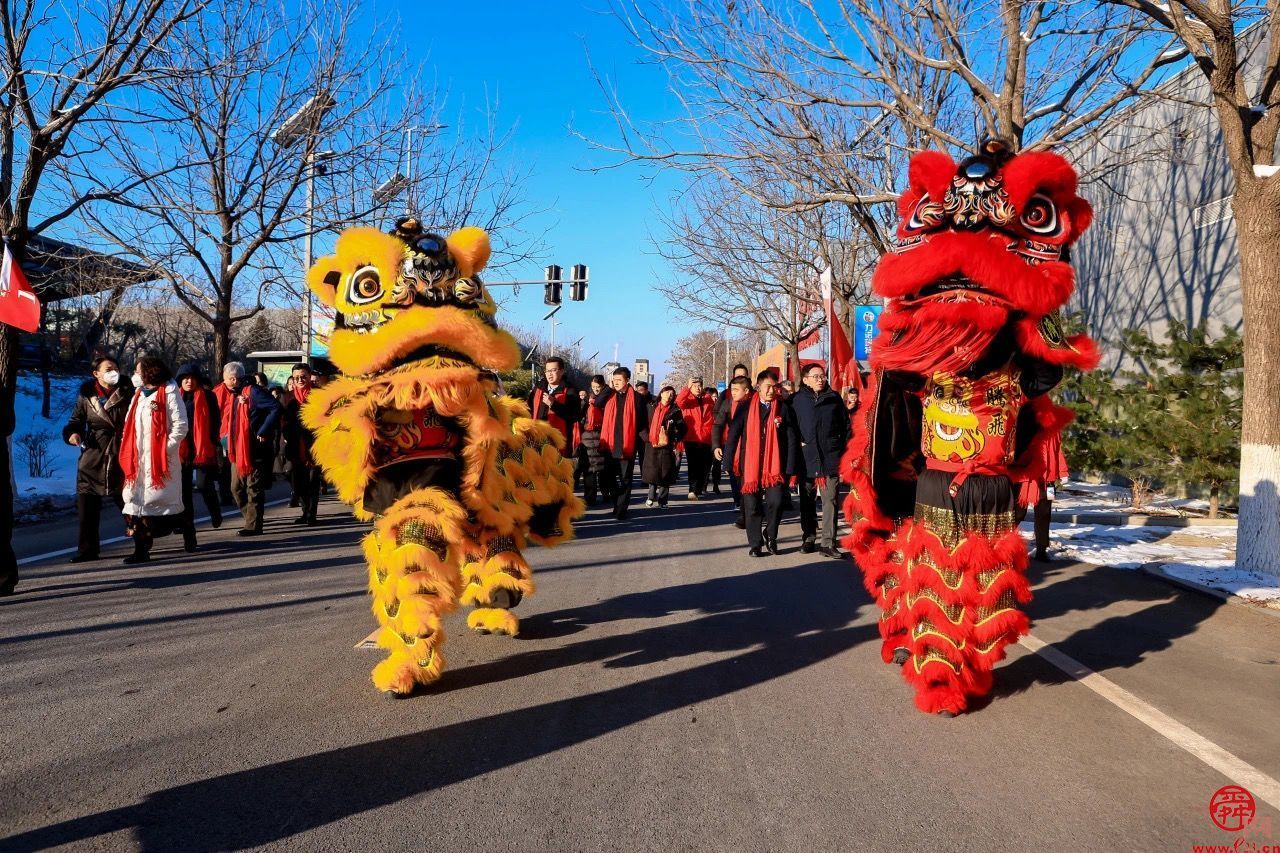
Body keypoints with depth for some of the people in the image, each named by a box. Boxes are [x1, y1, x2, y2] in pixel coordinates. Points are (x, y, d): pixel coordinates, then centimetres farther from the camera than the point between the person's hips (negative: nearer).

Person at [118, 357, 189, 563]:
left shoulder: (168, 393, -6)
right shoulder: (138, 395, 17)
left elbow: (181, 426, -12)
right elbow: (130, 425, 20)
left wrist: (165, 448, -16)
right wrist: (127, 449, 8)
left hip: (161, 459, -7)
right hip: (139, 459, 7)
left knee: (169, 501, 1)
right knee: (136, 502, 0)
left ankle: (187, 532, 23)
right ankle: (141, 548, 3)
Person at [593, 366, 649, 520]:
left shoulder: (636, 397, -2)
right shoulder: (609, 395, 8)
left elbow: (643, 421, 0)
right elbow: (596, 403, -10)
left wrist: (640, 439, -4)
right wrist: (609, 388, -8)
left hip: (627, 445, -3)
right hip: (610, 443, 4)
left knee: (625, 479, 4)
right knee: (607, 477, 8)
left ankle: (621, 508, 11)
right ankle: (618, 501, 28)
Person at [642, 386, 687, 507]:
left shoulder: (675, 411, 2)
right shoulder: (652, 408, 10)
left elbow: (682, 429, 0)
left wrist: (671, 440, -6)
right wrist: (648, 438, 0)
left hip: (667, 446, -2)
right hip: (651, 445, 2)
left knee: (664, 473, -1)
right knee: (652, 472, 3)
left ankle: (662, 500, 7)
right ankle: (651, 498, 17)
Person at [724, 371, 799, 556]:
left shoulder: (783, 408, 1)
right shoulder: (746, 407, 1)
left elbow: (791, 440, -1)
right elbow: (733, 435, 2)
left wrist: (790, 468, -6)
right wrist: (729, 463, -2)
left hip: (775, 466, -1)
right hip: (750, 465, 1)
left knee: (776, 502, -10)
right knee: (752, 506, 5)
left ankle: (770, 535, 17)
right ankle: (755, 544, 19)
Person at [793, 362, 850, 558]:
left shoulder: (834, 398, 7)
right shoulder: (797, 400, 3)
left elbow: (845, 425, 12)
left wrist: (841, 448, 6)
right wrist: (797, 443, -2)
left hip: (831, 458, 0)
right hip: (806, 459, 0)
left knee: (830, 500, -3)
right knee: (807, 501, 10)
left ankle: (828, 542, -1)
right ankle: (809, 538, 23)